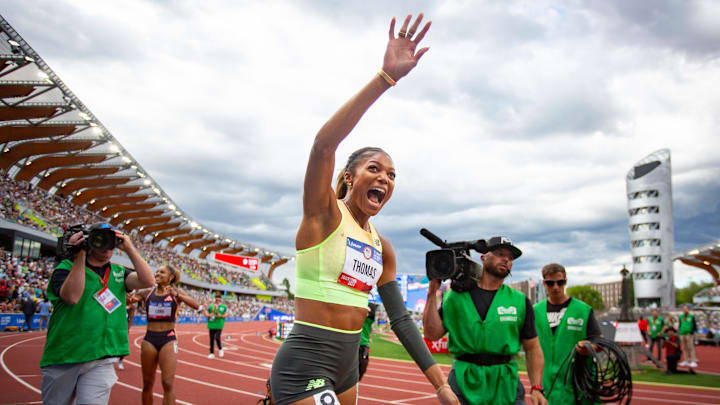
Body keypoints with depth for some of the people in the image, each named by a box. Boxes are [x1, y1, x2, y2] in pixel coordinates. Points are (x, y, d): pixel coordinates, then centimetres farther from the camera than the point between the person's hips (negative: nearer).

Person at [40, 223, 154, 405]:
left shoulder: (119, 273, 12)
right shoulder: (67, 267, 0)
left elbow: (147, 281, -5)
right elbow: (72, 296, -20)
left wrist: (129, 249, -10)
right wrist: (79, 256, -18)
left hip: (101, 360, 2)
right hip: (63, 357, -2)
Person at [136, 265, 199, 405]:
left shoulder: (177, 292, 0)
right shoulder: (147, 293, 5)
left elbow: (196, 305, -15)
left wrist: (177, 295, -28)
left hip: (168, 340, -2)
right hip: (149, 339, 2)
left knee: (168, 383, -8)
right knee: (147, 384, 11)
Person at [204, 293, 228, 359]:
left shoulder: (223, 307, 6)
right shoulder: (211, 306, 11)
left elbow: (226, 314, 4)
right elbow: (206, 313, 9)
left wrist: (221, 316, -15)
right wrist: (209, 315, -12)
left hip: (219, 325, -2)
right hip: (211, 325, 2)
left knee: (217, 338, -14)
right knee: (212, 339, 4)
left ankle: (220, 349, 13)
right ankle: (212, 353, 13)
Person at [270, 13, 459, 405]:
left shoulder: (382, 247, 9)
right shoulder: (324, 214, -10)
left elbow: (400, 318, 12)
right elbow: (323, 144, -28)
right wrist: (385, 77, -35)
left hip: (346, 366, 8)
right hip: (305, 366, -8)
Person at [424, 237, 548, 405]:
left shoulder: (520, 301, 6)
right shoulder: (455, 296, 3)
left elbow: (532, 349, 7)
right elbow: (432, 334, -4)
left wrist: (536, 388, -4)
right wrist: (432, 292, -8)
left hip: (506, 386, 1)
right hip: (464, 385, -1)